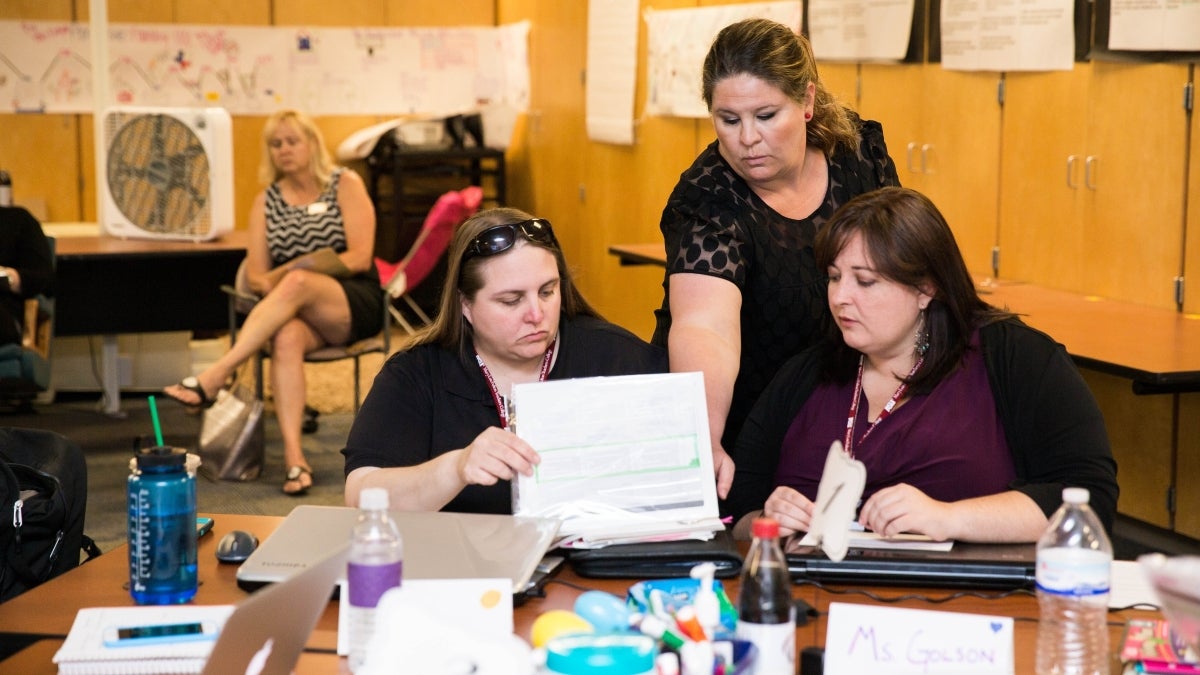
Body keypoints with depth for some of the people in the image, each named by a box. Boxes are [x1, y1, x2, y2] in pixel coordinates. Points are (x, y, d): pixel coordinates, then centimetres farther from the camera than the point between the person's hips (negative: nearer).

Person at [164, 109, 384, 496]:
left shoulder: (345, 185, 5)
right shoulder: (266, 201, 16)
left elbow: (360, 258, -6)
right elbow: (255, 275, 9)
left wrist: (289, 272, -13)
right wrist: (271, 284, -17)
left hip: (356, 303, -2)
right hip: (299, 311, 3)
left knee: (297, 283, -36)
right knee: (287, 337, -36)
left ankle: (214, 377, -42)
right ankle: (294, 458, -47)